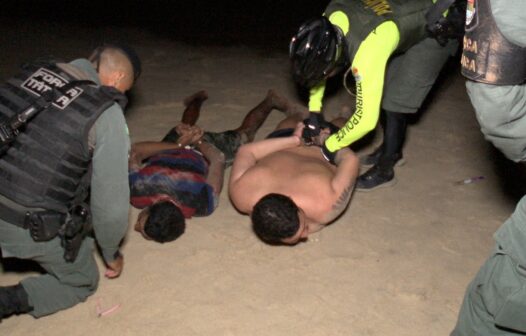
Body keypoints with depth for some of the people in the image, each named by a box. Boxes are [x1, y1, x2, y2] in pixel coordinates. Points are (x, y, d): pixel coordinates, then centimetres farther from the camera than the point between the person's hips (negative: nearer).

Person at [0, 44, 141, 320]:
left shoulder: (36, 70, 1)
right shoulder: (107, 115, -15)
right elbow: (111, 202, -11)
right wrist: (111, 255, 8)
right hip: (37, 229, -6)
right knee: (81, 282, 21)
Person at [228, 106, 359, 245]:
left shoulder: (325, 206, -49)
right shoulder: (241, 194, -44)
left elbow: (350, 159, -33)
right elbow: (246, 151, -26)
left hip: (325, 147, -1)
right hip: (280, 146, 1)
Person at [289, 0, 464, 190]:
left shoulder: (367, 52, -40)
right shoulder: (329, 21, -19)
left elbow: (366, 119, -35)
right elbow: (316, 64, 1)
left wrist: (330, 146, -21)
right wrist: (314, 111, -4)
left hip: (438, 31, -8)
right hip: (411, 16, 8)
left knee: (396, 100, -9)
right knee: (386, 92, 11)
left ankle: (384, 170, 5)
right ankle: (393, 151, 29)